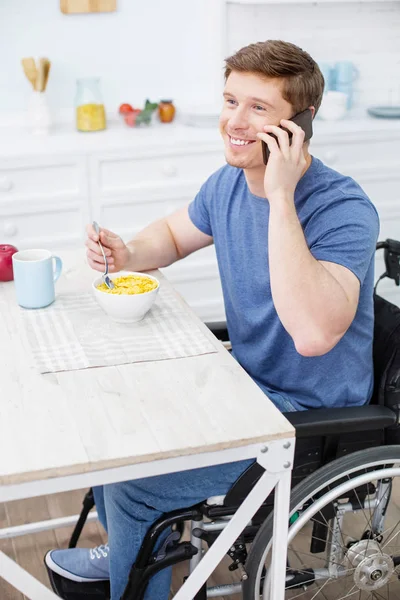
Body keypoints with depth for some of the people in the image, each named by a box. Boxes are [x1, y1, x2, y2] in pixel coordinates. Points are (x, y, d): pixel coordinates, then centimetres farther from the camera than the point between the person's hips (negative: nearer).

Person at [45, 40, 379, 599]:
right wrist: (129, 254, -6)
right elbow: (173, 234, 18)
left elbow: (312, 333, -42)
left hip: (308, 412, -8)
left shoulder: (344, 209, -27)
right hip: (246, 381, 8)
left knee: (130, 481, -14)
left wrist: (281, 197, -39)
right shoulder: (229, 183, -3)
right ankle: (128, 548, 38)